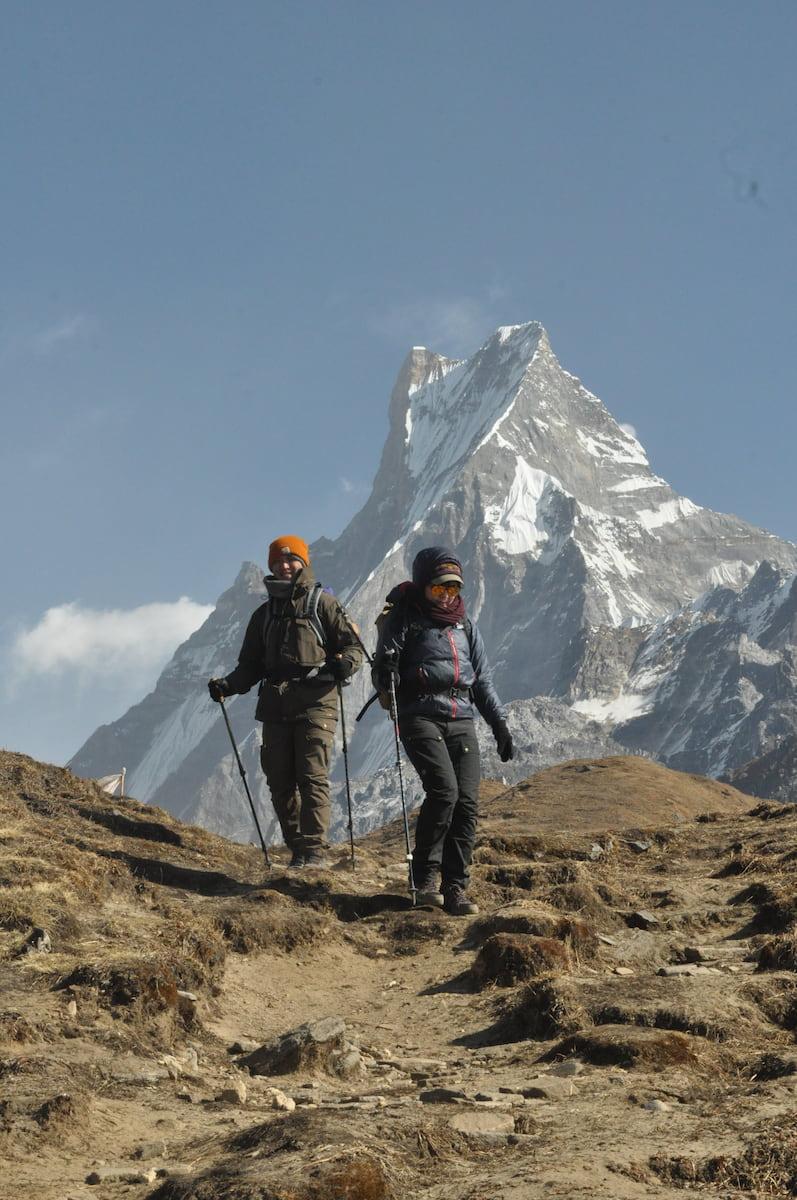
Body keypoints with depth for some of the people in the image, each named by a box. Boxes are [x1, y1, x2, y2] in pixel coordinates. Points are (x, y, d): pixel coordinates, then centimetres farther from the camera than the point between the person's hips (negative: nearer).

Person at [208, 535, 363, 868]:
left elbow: (352, 644, 2)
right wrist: (228, 685, 4)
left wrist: (345, 663, -20)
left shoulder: (322, 604, 8)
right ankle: (297, 849, 7)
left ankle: (315, 850, -15)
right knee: (280, 782, 1)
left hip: (314, 702, -5)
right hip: (275, 705, 5)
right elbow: (251, 665, 22)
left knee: (313, 777, -13)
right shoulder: (264, 615, 22)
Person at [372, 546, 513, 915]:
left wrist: (499, 724, 17)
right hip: (420, 715, -5)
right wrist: (385, 673, -23)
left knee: (467, 802, -9)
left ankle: (455, 888, -7)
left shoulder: (465, 625, 21)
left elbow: (483, 681, 24)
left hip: (461, 719, 5)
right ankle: (425, 878, -12)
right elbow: (382, 673, 1)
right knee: (444, 790, -23)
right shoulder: (404, 618, 5)